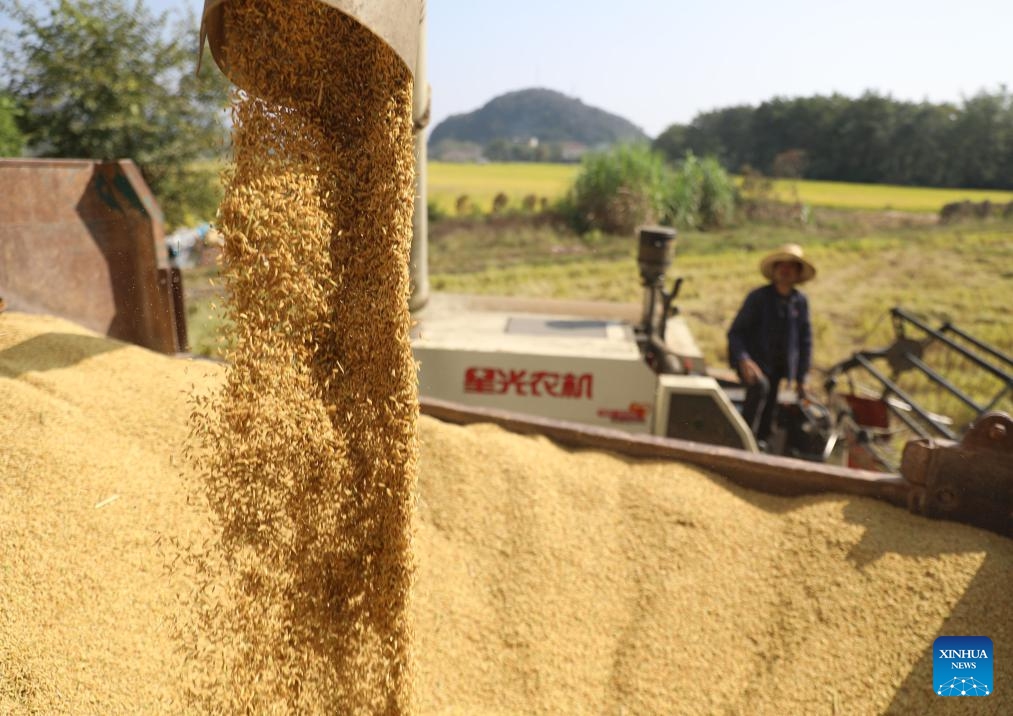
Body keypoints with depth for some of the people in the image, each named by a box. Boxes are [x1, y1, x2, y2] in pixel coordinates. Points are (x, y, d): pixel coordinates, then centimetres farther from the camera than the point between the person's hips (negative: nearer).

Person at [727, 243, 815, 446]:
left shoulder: (800, 301, 3)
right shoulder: (758, 297, -8)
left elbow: (805, 340, 11)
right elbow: (735, 332, -9)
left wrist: (801, 377, 9)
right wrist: (743, 360, -27)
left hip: (779, 366, 5)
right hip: (753, 362, -5)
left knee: (768, 414, 5)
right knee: (760, 385, -34)